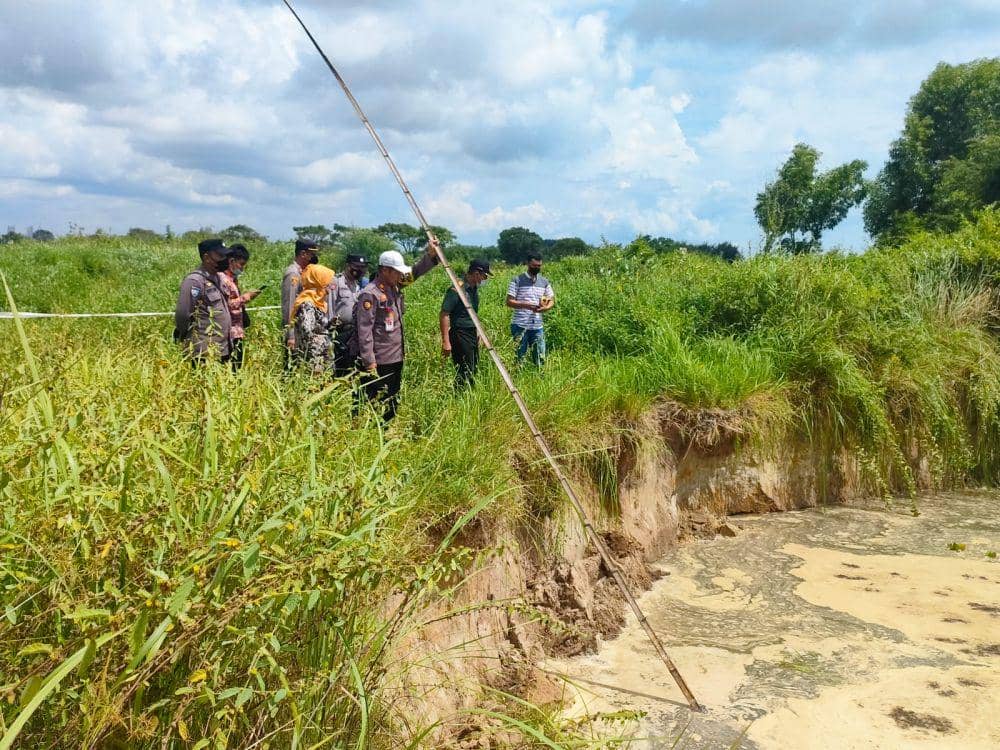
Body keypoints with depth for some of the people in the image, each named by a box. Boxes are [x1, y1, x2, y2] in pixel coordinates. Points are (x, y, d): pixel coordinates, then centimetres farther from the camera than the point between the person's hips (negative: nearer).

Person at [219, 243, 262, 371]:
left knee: (237, 367, 10)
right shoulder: (223, 279, -11)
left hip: (237, 332, 9)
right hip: (230, 333, -9)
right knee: (231, 369, -8)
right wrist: (245, 298, -15)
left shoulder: (234, 279, 17)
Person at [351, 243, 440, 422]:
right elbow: (364, 331, -19)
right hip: (377, 361, -9)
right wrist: (369, 363, -21)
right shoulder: (369, 294, -16)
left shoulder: (394, 287, 10)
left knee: (392, 403, 15)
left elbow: (415, 272, 23)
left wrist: (431, 255, 7)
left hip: (395, 358, 9)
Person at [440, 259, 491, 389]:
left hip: (472, 334, 9)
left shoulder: (474, 289, 11)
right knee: (464, 373, -9)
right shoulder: (456, 289, -16)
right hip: (460, 335, -9)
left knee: (473, 370, 11)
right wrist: (446, 342, -22)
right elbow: (444, 314, -19)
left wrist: (477, 333, 22)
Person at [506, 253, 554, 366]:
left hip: (537, 326, 4)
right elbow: (509, 302, -6)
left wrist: (545, 308, -10)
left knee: (540, 358, 4)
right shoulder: (518, 281, -3)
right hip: (520, 326, -4)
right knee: (519, 358, -1)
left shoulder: (544, 282, 10)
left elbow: (552, 301, 13)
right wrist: (525, 305, -22)